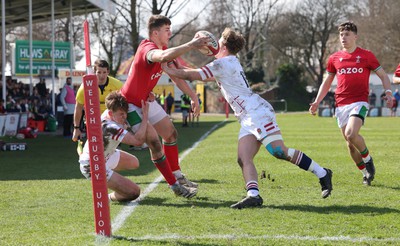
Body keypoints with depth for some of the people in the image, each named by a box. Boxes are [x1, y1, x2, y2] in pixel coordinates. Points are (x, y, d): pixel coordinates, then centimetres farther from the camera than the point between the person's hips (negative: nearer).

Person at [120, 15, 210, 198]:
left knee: (171, 134, 15)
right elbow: (163, 56, -55)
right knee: (154, 143, -15)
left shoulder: (164, 50, 1)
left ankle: (177, 176, 28)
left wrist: (193, 96, 8)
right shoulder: (147, 49, -29)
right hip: (131, 104, -10)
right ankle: (174, 186, -6)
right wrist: (191, 45, -58)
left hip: (147, 100, 10)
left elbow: (176, 76, 13)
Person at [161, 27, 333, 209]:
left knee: (280, 152, -19)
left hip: (258, 113, -10)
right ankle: (253, 195, -22)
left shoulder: (224, 63, -5)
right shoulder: (230, 63, 25)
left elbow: (193, 75, -6)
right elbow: (200, 74, 37)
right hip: (248, 119, 10)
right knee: (243, 159, -7)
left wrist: (169, 71, 7)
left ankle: (322, 174, -12)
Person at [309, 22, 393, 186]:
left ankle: (368, 159, -1)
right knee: (350, 144, 3)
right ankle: (365, 172, 20)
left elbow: (383, 76, 7)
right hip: (341, 105, 4)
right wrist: (317, 102, 11)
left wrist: (388, 93, -10)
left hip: (359, 102, -4)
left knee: (351, 134, -26)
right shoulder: (334, 58, 11)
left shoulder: (366, 56, 3)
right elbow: (327, 82, 21)